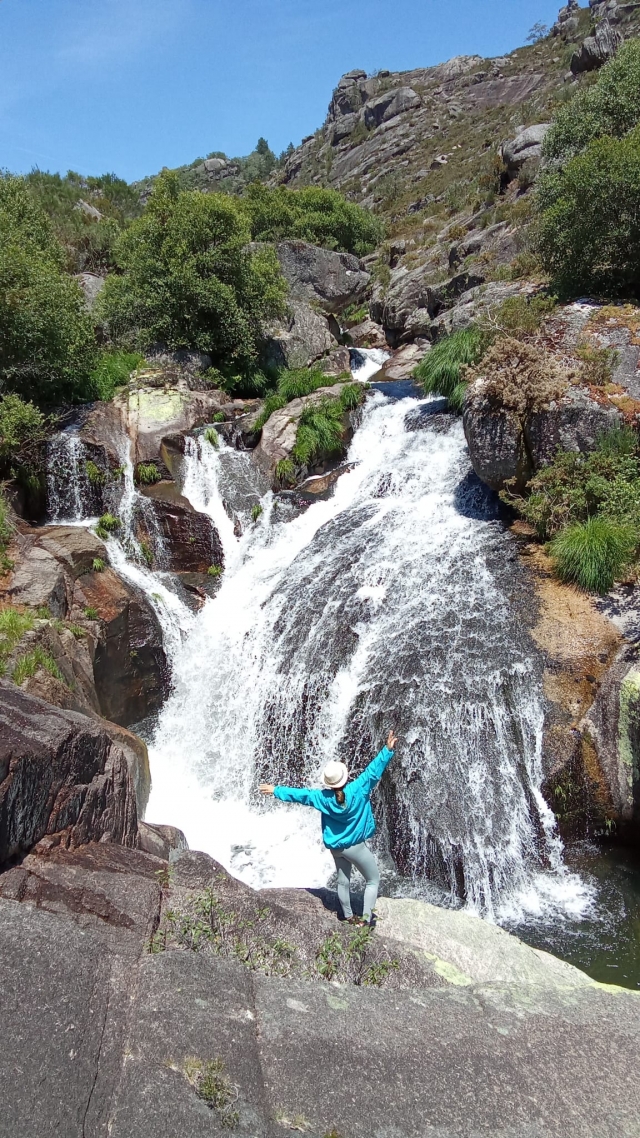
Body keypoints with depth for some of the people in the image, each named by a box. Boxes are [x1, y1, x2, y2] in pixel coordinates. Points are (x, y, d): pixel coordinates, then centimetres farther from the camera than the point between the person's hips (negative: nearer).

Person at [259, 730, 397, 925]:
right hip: (356, 846, -4)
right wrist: (388, 750, -22)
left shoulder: (323, 797, -14)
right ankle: (366, 918, 3)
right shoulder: (358, 789, -24)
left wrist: (276, 791, 6)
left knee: (343, 882, 22)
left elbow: (299, 794, -5)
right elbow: (374, 769, -25)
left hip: (335, 847, 4)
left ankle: (349, 917, 34)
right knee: (373, 881, 12)